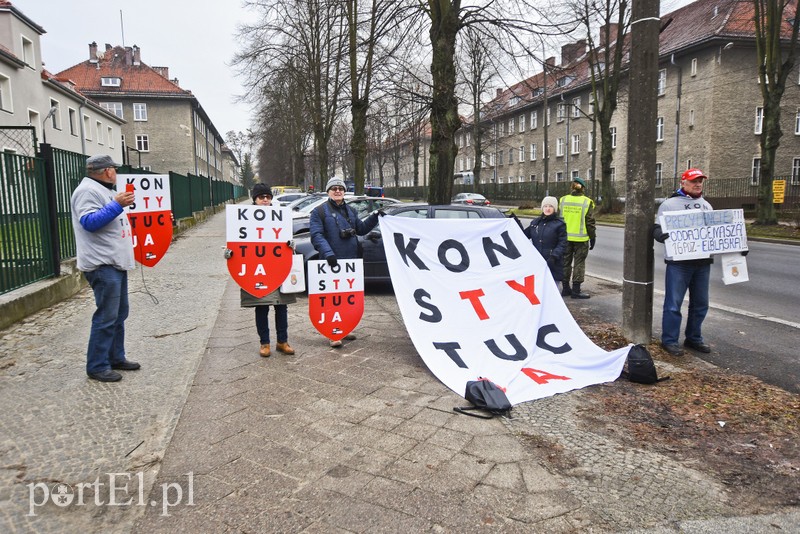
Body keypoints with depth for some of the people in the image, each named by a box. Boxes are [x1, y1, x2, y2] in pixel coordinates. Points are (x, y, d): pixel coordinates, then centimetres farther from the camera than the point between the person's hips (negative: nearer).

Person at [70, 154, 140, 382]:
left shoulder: (104, 191, 19)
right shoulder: (87, 190, -13)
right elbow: (89, 222, -24)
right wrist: (117, 205, -25)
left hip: (115, 263, 11)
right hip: (103, 265, -11)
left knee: (119, 314, 14)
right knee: (106, 317, -8)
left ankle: (116, 358, 24)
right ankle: (97, 366, 1)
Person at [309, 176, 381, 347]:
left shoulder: (350, 211, 18)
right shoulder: (319, 211, -2)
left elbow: (361, 229, 25)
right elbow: (316, 235, -13)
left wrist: (374, 217, 13)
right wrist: (328, 253, -26)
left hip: (351, 261, 6)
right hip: (332, 262, -6)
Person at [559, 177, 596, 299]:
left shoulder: (563, 200, 1)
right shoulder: (587, 202, -8)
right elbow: (590, 222, -6)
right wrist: (593, 238, 3)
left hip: (565, 237, 3)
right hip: (581, 238, -3)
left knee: (566, 261, 13)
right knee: (579, 263, 4)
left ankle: (565, 288, 19)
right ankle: (576, 290, 6)